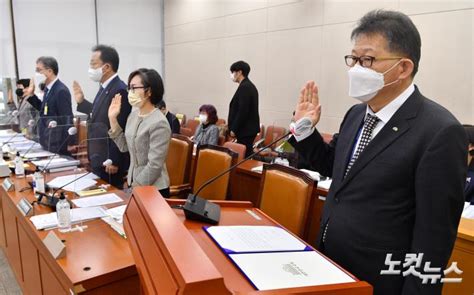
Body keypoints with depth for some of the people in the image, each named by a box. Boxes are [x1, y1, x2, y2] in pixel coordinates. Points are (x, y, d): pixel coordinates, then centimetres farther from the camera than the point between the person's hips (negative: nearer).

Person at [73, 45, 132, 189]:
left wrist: (114, 162, -21)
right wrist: (81, 102, 13)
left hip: (109, 161, -9)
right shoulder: (105, 87, 10)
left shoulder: (120, 90, -21)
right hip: (99, 159, 9)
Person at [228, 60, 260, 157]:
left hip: (245, 129, -10)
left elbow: (242, 111, -21)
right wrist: (235, 128, 17)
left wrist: (234, 129, -15)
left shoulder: (244, 87, -16)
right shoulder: (250, 86, 15)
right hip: (249, 128, 10)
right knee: (246, 155, 13)